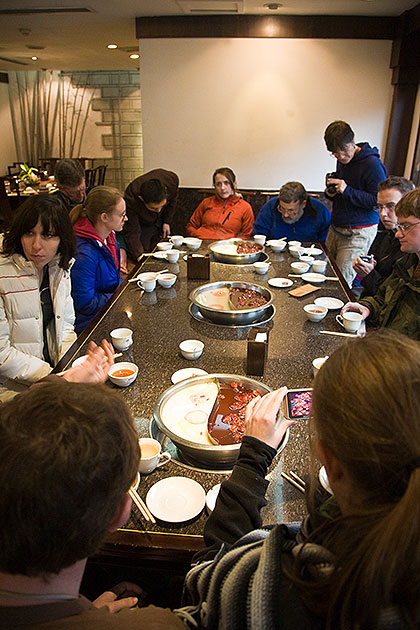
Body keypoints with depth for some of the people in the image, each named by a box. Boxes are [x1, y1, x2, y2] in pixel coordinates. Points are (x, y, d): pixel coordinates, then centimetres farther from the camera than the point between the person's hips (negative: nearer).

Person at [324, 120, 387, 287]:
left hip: (358, 233, -8)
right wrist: (331, 193, 2)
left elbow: (379, 201, -17)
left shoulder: (372, 164, -15)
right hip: (337, 228, 8)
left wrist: (348, 191, -24)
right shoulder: (342, 161, 11)